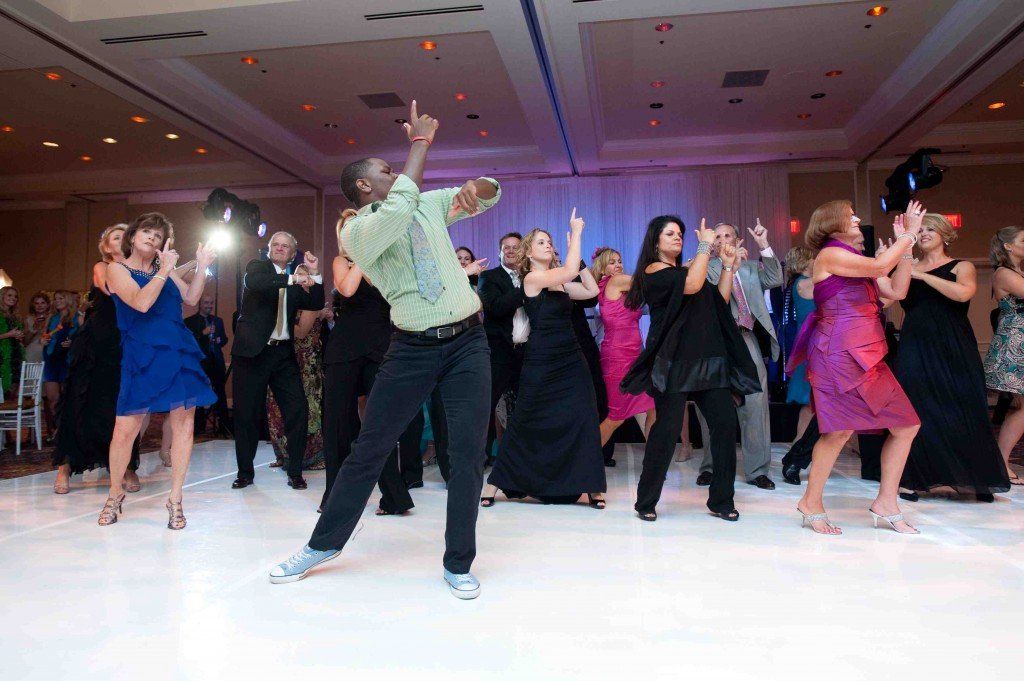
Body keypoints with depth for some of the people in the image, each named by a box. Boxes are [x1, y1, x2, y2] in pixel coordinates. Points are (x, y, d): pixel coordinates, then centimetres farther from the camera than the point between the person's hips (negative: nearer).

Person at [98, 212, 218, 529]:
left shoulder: (164, 268, 18)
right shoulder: (117, 270, 4)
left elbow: (191, 298, 9)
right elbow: (141, 303, -13)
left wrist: (202, 266, 1)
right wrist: (165, 271, -17)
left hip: (181, 354, 4)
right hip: (142, 357, -4)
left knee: (184, 424, 0)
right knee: (124, 430, -3)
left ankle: (175, 500, 11)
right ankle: (115, 494, 22)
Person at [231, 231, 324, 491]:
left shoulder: (296, 283, 15)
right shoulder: (257, 267, 4)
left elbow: (316, 304, 4)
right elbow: (253, 283, -18)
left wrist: (314, 273, -4)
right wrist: (292, 279, -26)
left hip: (283, 353, 3)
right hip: (252, 351, -3)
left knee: (298, 409, -4)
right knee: (246, 413, 4)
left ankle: (295, 472, 7)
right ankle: (245, 472, 20)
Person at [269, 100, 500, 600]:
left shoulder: (430, 204, 12)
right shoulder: (357, 231, -3)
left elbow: (492, 193, 17)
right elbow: (399, 206, -25)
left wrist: (474, 188, -8)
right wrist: (420, 140, -12)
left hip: (467, 341, 3)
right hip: (412, 349, -3)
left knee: (468, 453, -1)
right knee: (368, 449, 7)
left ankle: (458, 564, 16)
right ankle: (325, 542, 29)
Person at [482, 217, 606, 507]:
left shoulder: (560, 283, 13)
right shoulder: (532, 278, -7)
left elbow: (592, 290, 8)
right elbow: (570, 271, -20)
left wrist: (575, 247, 9)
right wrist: (576, 232, -11)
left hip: (571, 361, 6)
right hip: (541, 364, -6)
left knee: (583, 420, 0)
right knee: (526, 424, 1)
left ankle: (591, 486, 9)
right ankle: (494, 485, 16)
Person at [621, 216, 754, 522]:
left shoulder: (686, 269, 22)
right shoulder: (653, 271, -1)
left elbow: (720, 300, 18)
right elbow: (692, 286, -18)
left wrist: (728, 267, 10)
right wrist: (705, 246, -9)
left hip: (709, 360, 7)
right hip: (674, 361, -7)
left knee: (725, 423, -1)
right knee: (667, 428, -8)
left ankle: (721, 501, 12)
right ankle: (646, 502, 6)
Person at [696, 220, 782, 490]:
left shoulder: (751, 266, 16)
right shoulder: (707, 268, 5)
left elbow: (775, 280, 2)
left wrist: (764, 246, -3)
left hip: (747, 339, 3)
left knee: (756, 403, 0)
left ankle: (757, 469, 10)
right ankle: (710, 466, 16)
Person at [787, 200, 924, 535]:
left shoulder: (855, 261, 23)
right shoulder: (830, 254, -5)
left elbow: (896, 291, 15)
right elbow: (880, 266, -18)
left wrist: (906, 245, 13)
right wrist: (909, 234, -5)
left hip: (866, 356, 9)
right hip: (839, 353, -9)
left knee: (907, 426, 7)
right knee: (840, 430, -11)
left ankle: (886, 504, 16)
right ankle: (811, 504, 5)